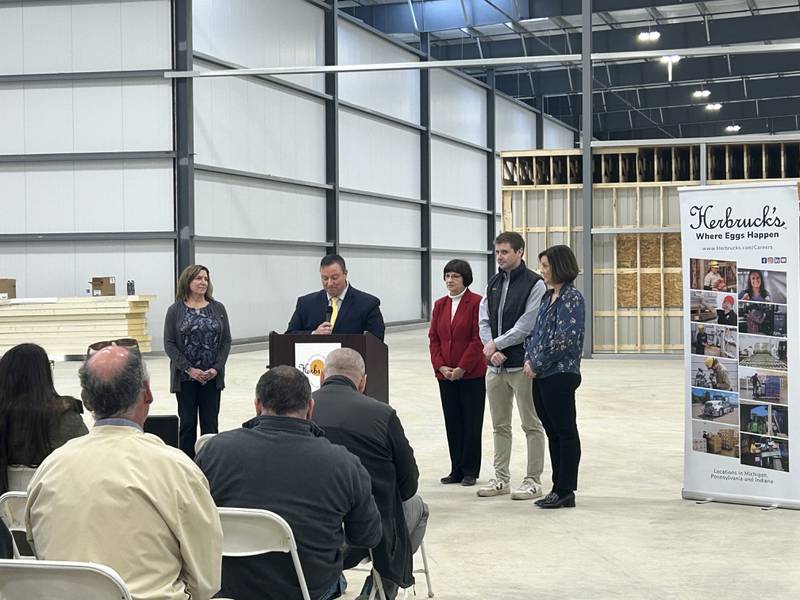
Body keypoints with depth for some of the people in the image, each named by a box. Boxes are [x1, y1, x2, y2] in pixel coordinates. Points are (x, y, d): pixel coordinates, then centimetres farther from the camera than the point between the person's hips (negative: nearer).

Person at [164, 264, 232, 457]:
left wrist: (216, 369, -9)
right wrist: (189, 369, -13)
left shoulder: (218, 308, 6)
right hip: (185, 377, -2)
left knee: (210, 423, 3)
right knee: (188, 423, 3)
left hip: (212, 376, 2)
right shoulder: (175, 310, 0)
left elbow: (226, 341, 4)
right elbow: (169, 344, -4)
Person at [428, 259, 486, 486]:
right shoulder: (440, 305, 10)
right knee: (452, 422, 8)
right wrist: (441, 366, -4)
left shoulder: (476, 303, -8)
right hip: (445, 374, 5)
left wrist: (462, 368, -15)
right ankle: (457, 470, 15)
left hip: (471, 374, -5)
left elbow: (478, 339, -12)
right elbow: (434, 338, 9)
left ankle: (470, 471, 9)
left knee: (471, 422, 2)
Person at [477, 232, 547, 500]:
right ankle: (501, 478, 22)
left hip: (522, 364, -7)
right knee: (500, 425, 13)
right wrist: (491, 350, -6)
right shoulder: (493, 283, 13)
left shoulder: (534, 284, -9)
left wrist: (496, 344, -10)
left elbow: (526, 326, -14)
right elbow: (484, 320, 9)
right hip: (495, 366, 7)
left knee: (531, 425, 1)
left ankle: (533, 480, 7)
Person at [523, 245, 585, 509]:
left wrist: (537, 363, -15)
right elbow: (536, 332, 17)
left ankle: (565, 491, 5)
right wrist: (529, 359, 1)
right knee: (552, 433, 12)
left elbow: (563, 339, -19)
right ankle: (559, 488, 19)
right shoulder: (548, 296, 15)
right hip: (541, 376, 9)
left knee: (565, 433, 0)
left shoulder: (572, 298, -12)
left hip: (560, 374, -9)